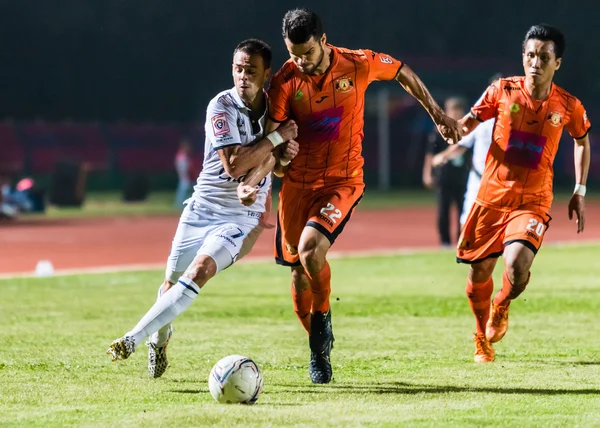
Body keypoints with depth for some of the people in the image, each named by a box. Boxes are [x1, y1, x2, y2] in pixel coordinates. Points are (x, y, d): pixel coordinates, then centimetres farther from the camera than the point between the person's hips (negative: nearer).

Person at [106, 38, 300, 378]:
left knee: (200, 270, -25)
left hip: (243, 216, 0)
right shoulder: (222, 106, -14)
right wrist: (278, 138, -22)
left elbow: (274, 164, 15)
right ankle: (161, 336, 42)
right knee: (173, 282, 8)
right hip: (204, 207, 0)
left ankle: (134, 338, -26)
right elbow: (234, 164, -25)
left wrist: (283, 157, -9)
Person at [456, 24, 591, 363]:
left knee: (517, 267, -23)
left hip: (533, 202, -1)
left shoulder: (569, 106, -3)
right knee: (479, 273, 7)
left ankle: (501, 308, 14)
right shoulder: (503, 91, -4)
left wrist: (580, 192, 12)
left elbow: (582, 141, 16)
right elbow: (468, 124, 2)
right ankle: (482, 336, 36)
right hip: (492, 196, 1)